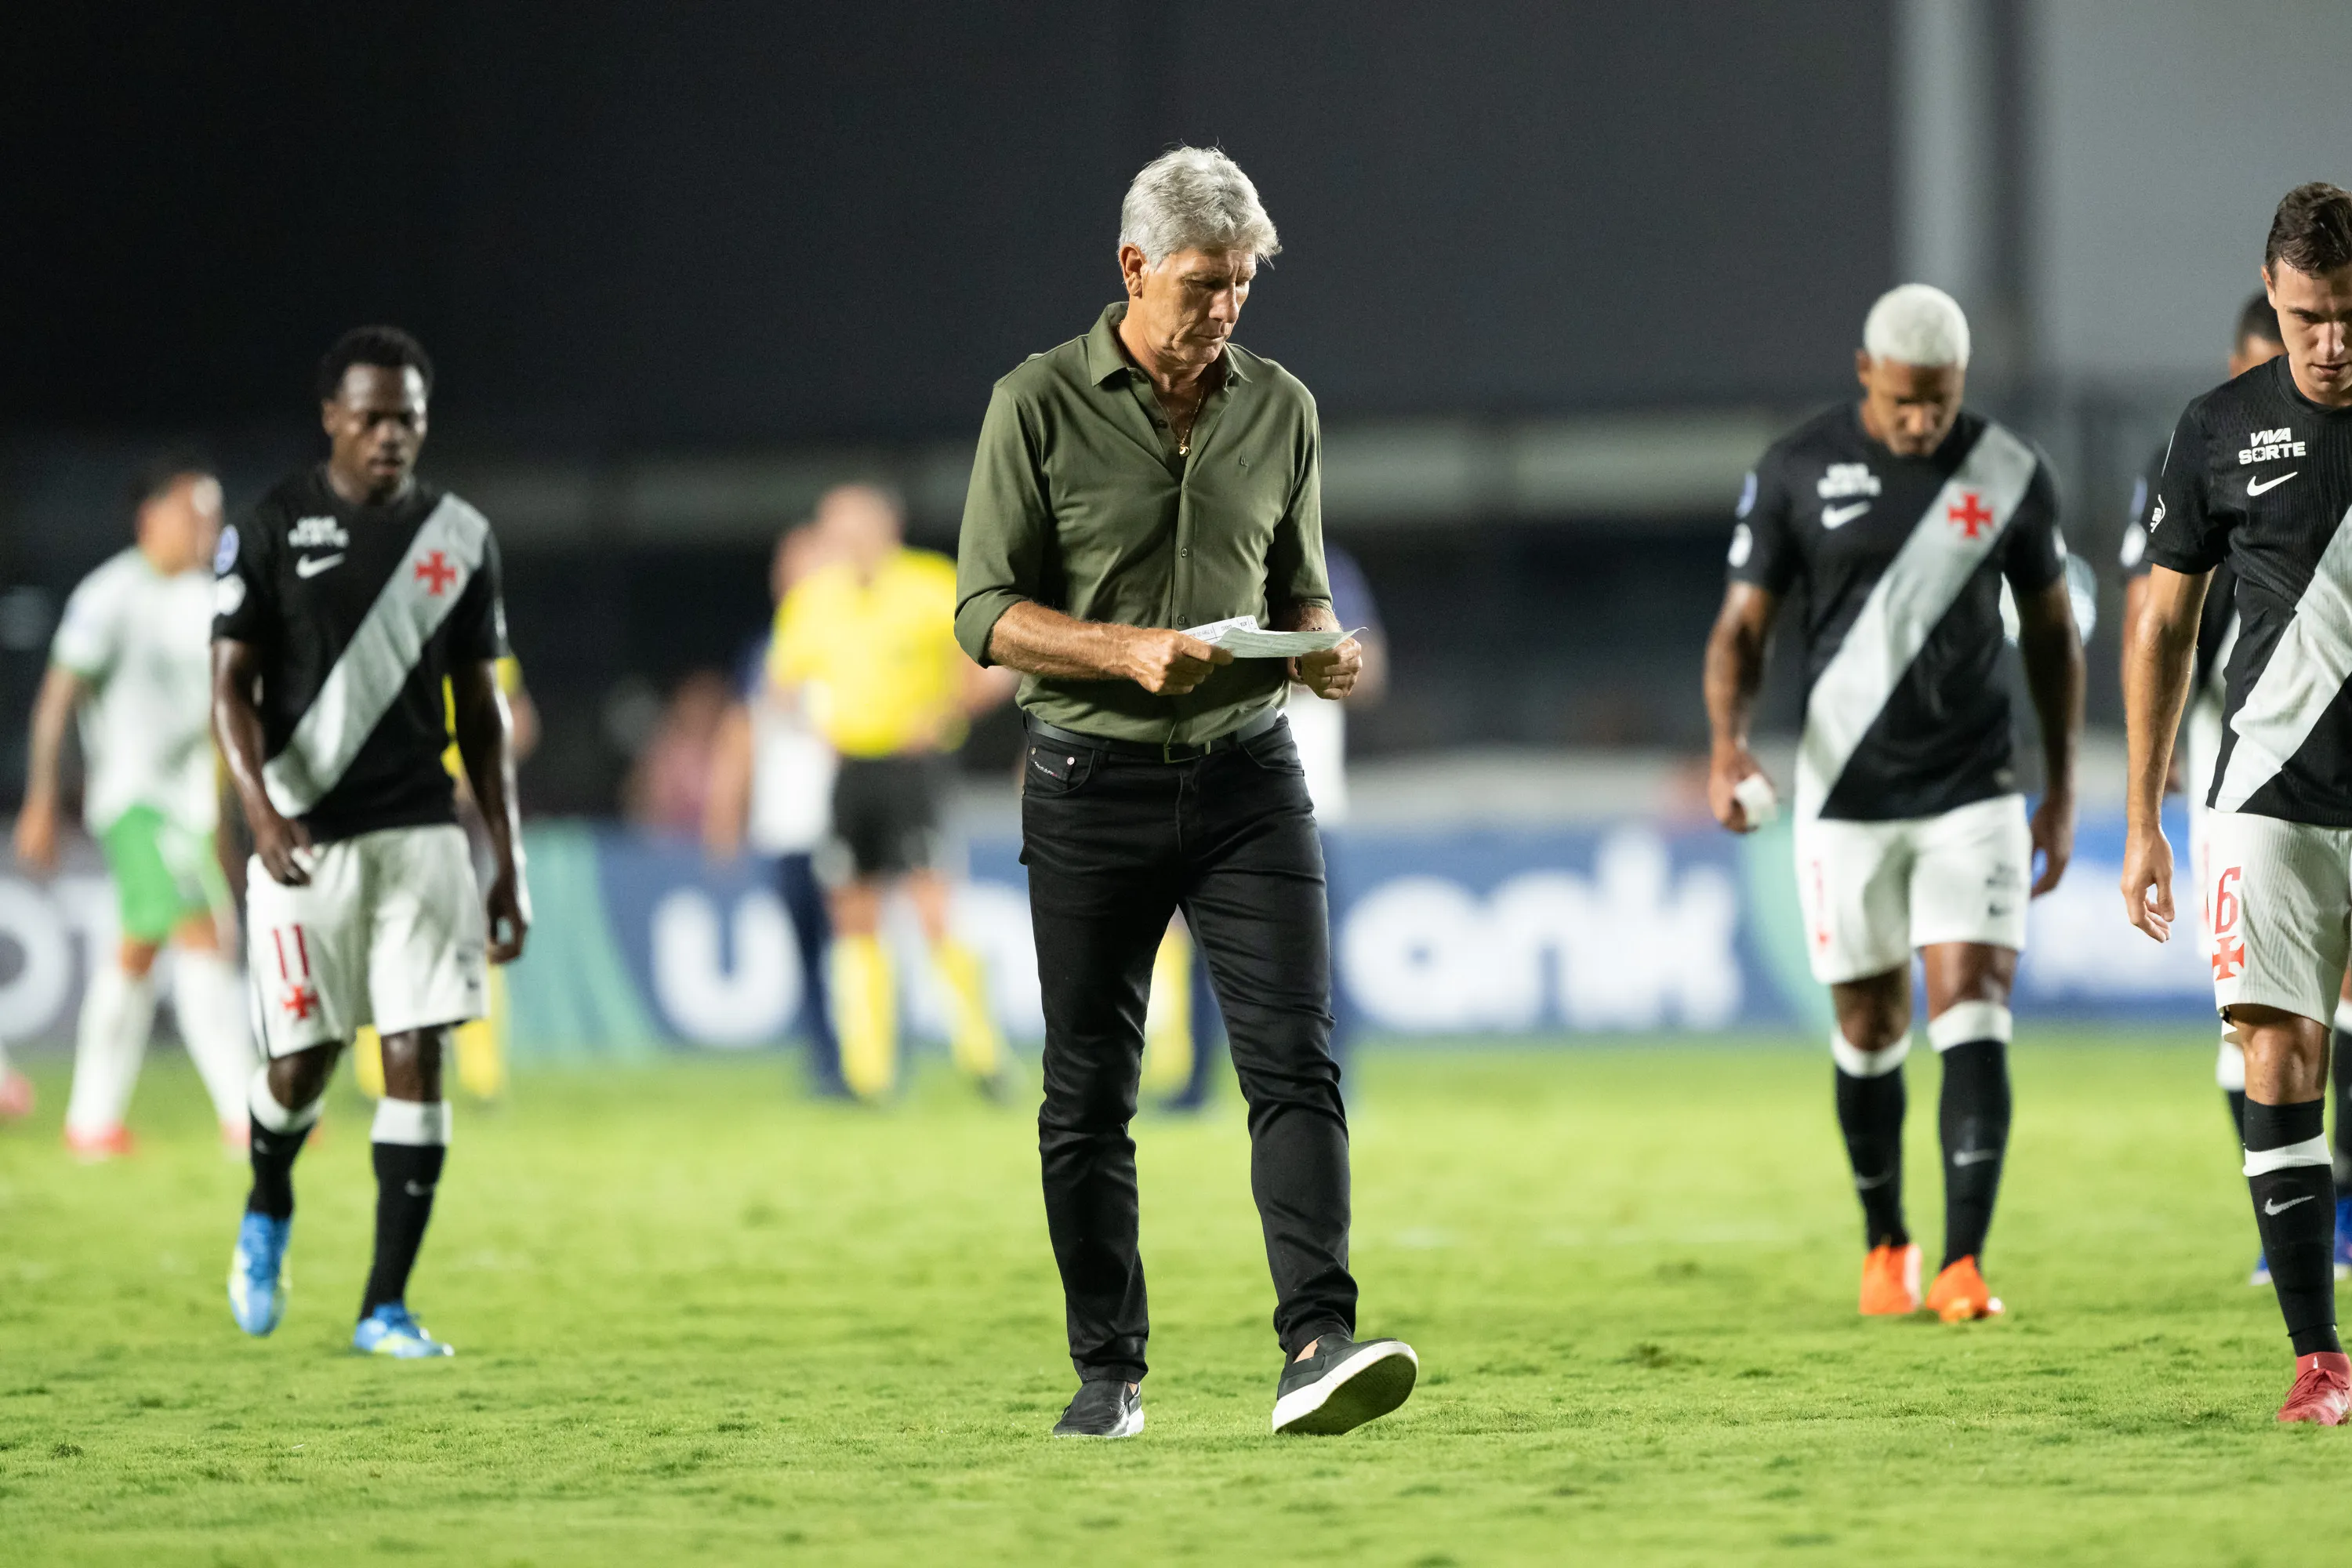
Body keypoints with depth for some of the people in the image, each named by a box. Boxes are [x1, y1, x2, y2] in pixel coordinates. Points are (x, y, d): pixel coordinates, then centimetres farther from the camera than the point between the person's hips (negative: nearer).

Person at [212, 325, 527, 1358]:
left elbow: (481, 710, 12)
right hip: (307, 838, -2)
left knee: (418, 1061, -6)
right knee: (303, 1062, 0)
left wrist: (509, 864, 8)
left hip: (421, 835, 2)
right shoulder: (272, 530, -3)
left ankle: (386, 1308, -1)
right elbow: (231, 687, -5)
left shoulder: (459, 537, 7)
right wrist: (262, 811, -22)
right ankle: (267, 1213, 34)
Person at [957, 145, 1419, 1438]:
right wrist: (1126, 651, -21)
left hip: (1246, 777, 2)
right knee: (1089, 1093, 4)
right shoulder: (1039, 406, -4)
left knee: (1295, 1062, -12)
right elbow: (986, 612, -6)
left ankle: (1317, 1345, -21)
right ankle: (1107, 1374, 14)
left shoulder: (1279, 408, 7)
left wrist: (1323, 649, -7)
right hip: (1092, 786, -2)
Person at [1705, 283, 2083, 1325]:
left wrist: (2062, 794, 9)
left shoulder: (2011, 475, -1)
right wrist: (1728, 741, -20)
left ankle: (1964, 1263, -17)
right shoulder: (1796, 472, -4)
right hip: (1846, 797, 0)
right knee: (1869, 1030, 8)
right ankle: (1885, 1246, 28)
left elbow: (2050, 631, 10)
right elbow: (1743, 625, -1)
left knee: (1972, 1010, -13)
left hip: (1973, 793, 0)